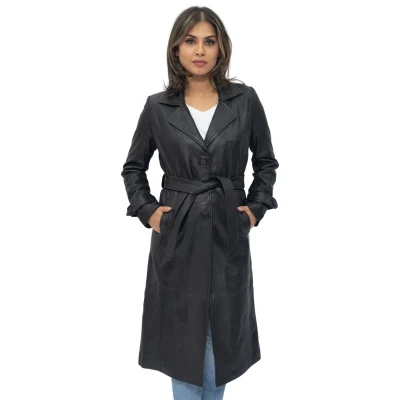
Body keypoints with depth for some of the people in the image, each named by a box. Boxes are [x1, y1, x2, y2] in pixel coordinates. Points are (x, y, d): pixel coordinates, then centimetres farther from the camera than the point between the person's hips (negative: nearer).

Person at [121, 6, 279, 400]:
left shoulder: (245, 100, -1)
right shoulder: (158, 106, -1)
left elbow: (266, 161, 10)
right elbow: (133, 167, 10)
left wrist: (256, 207, 1)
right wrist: (147, 210, -1)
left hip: (228, 231, 1)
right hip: (177, 233, 0)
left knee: (222, 330, 12)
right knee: (181, 331, 9)